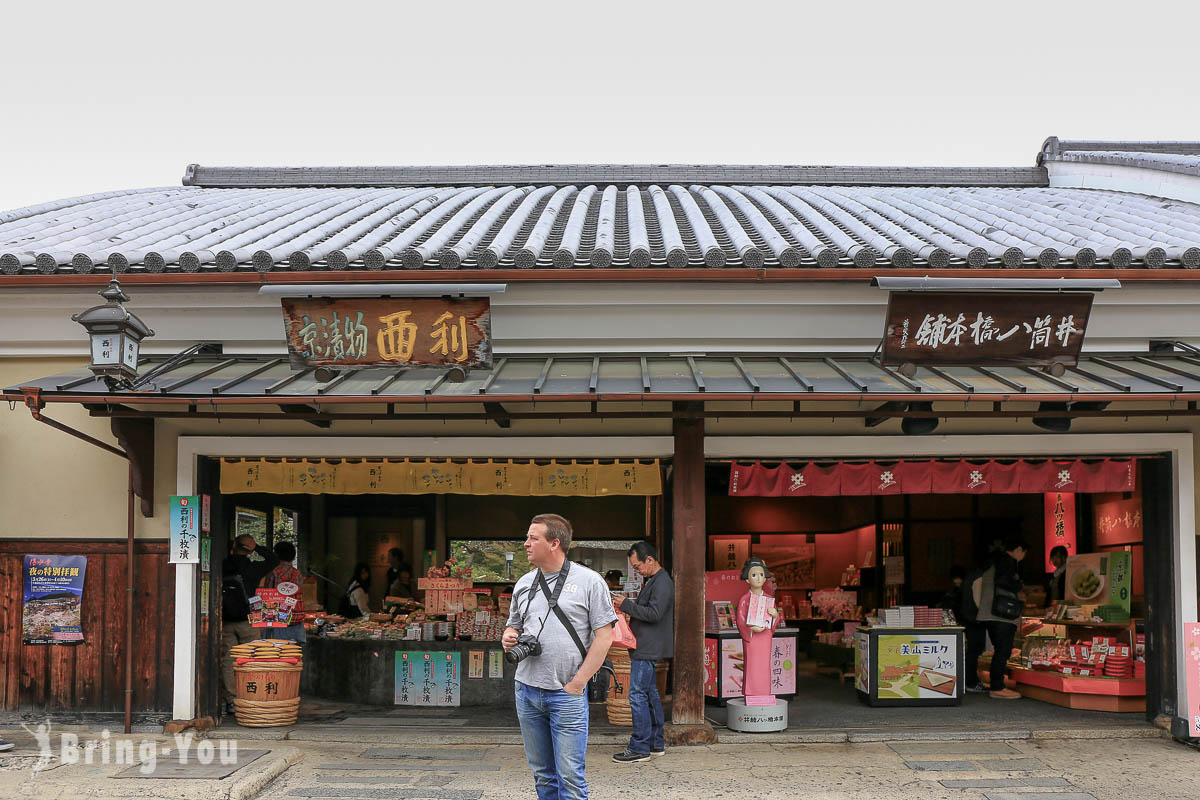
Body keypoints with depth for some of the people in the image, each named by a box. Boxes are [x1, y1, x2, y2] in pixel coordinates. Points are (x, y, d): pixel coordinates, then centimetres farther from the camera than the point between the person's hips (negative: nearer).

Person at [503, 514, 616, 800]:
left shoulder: (589, 581, -5)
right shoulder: (524, 583, 11)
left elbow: (604, 637, -7)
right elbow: (514, 625, 23)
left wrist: (577, 684, -11)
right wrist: (508, 638, -2)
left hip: (567, 695, -5)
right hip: (527, 691, 5)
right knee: (542, 774, 13)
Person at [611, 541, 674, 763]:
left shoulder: (662, 583, -16)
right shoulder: (651, 581, 17)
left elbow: (654, 613, -23)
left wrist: (627, 605, -16)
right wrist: (627, 605, 8)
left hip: (648, 649, -11)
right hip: (647, 649, 11)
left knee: (638, 695, -9)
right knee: (651, 694, 14)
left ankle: (640, 747, -5)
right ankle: (656, 743, 22)